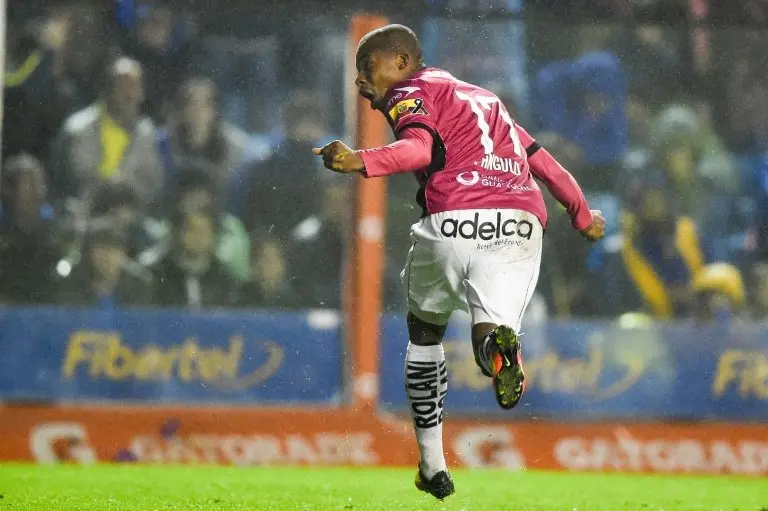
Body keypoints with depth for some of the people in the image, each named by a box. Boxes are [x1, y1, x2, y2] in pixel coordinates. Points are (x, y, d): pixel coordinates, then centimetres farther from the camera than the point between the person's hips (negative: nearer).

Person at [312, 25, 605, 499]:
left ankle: (433, 466, 19)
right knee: (489, 338, -3)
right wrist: (584, 216, 51)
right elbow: (543, 161, 38)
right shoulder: (482, 97, 33)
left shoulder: (410, 94, 11)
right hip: (521, 225, 4)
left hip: (453, 221, -4)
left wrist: (360, 161, -28)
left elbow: (418, 150, -12)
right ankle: (498, 341, -42)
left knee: (425, 332, 20)